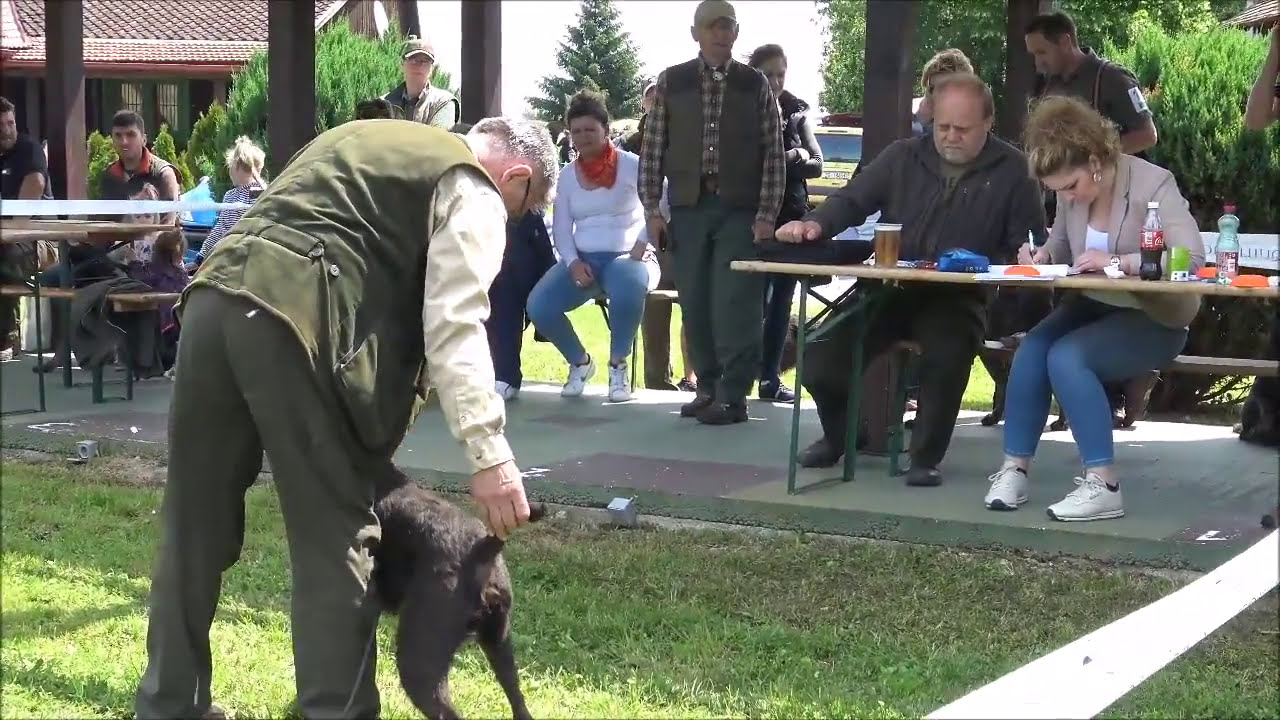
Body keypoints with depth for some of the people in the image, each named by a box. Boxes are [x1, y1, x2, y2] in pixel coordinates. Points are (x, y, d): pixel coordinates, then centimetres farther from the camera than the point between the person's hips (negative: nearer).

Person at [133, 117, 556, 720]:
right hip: (295, 318, -8)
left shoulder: (363, 138, 33)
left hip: (215, 296, 8)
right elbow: (453, 326, -6)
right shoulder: (473, 193, 8)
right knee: (335, 539, 3)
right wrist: (489, 454, -11)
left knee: (195, 527, 16)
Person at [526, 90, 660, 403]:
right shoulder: (567, 175, 10)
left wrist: (642, 246, -24)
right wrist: (573, 262, -11)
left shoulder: (632, 166, -2)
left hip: (628, 257, -4)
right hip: (582, 259, 4)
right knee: (538, 305, -21)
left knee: (628, 291, -41)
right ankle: (580, 362, 7)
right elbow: (561, 229, 8)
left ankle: (618, 365, -14)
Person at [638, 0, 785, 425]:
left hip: (740, 209, -2)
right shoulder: (671, 82, 6)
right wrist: (652, 208, 0)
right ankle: (708, 388, 16)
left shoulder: (755, 85, 3)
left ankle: (733, 396, -3)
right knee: (695, 303, 6)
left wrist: (766, 214, -5)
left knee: (735, 303, -7)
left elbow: (773, 153, 2)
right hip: (688, 206, 2)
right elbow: (652, 149, 6)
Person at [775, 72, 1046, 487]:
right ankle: (838, 435, 21)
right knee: (821, 358, -13)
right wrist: (816, 223, -15)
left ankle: (926, 457, -11)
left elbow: (1031, 246, 2)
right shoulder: (904, 157, 10)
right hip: (888, 288, 3)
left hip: (957, 298, -3)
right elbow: (852, 201, 6)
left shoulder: (1012, 171, 2)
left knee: (947, 356, -36)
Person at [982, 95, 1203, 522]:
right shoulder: (1072, 189, -2)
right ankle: (1013, 470, -11)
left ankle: (1103, 485, -22)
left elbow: (1193, 259, -29)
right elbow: (1062, 241, 16)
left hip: (1153, 321, -6)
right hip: (1093, 306, 6)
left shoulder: (1154, 184, -20)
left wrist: (1118, 261, -36)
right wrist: (1044, 254, -9)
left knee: (1066, 357, -29)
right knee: (1031, 350, -22)